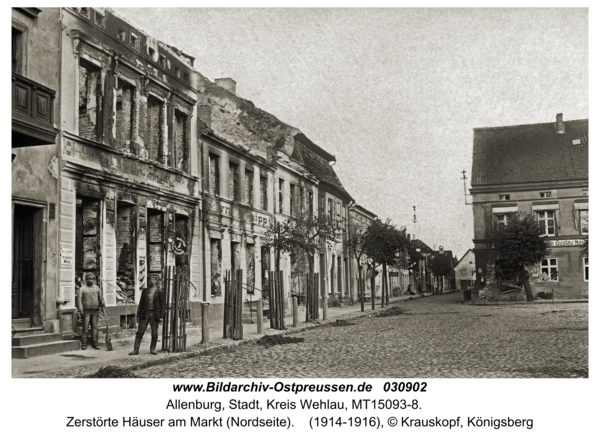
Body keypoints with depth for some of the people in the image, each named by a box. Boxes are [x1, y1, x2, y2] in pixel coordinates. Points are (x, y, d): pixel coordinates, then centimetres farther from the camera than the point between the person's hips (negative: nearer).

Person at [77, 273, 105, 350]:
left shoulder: (97, 288, 13)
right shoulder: (82, 288, 2)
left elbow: (101, 298, 13)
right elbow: (79, 299, -4)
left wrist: (102, 306, -2)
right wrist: (80, 310, -13)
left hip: (95, 310, 3)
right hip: (86, 311, -3)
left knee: (95, 327, 3)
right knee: (85, 327, -6)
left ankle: (95, 344, 7)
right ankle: (84, 344, -1)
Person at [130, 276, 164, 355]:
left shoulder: (159, 292, 2)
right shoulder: (145, 291, 10)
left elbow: (162, 304, 1)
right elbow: (141, 303, 12)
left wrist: (160, 315, -6)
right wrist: (138, 315, 7)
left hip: (154, 314, -2)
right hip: (145, 313, 2)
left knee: (155, 333, 2)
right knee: (140, 332, -2)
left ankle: (153, 349, 16)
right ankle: (136, 349, 0)